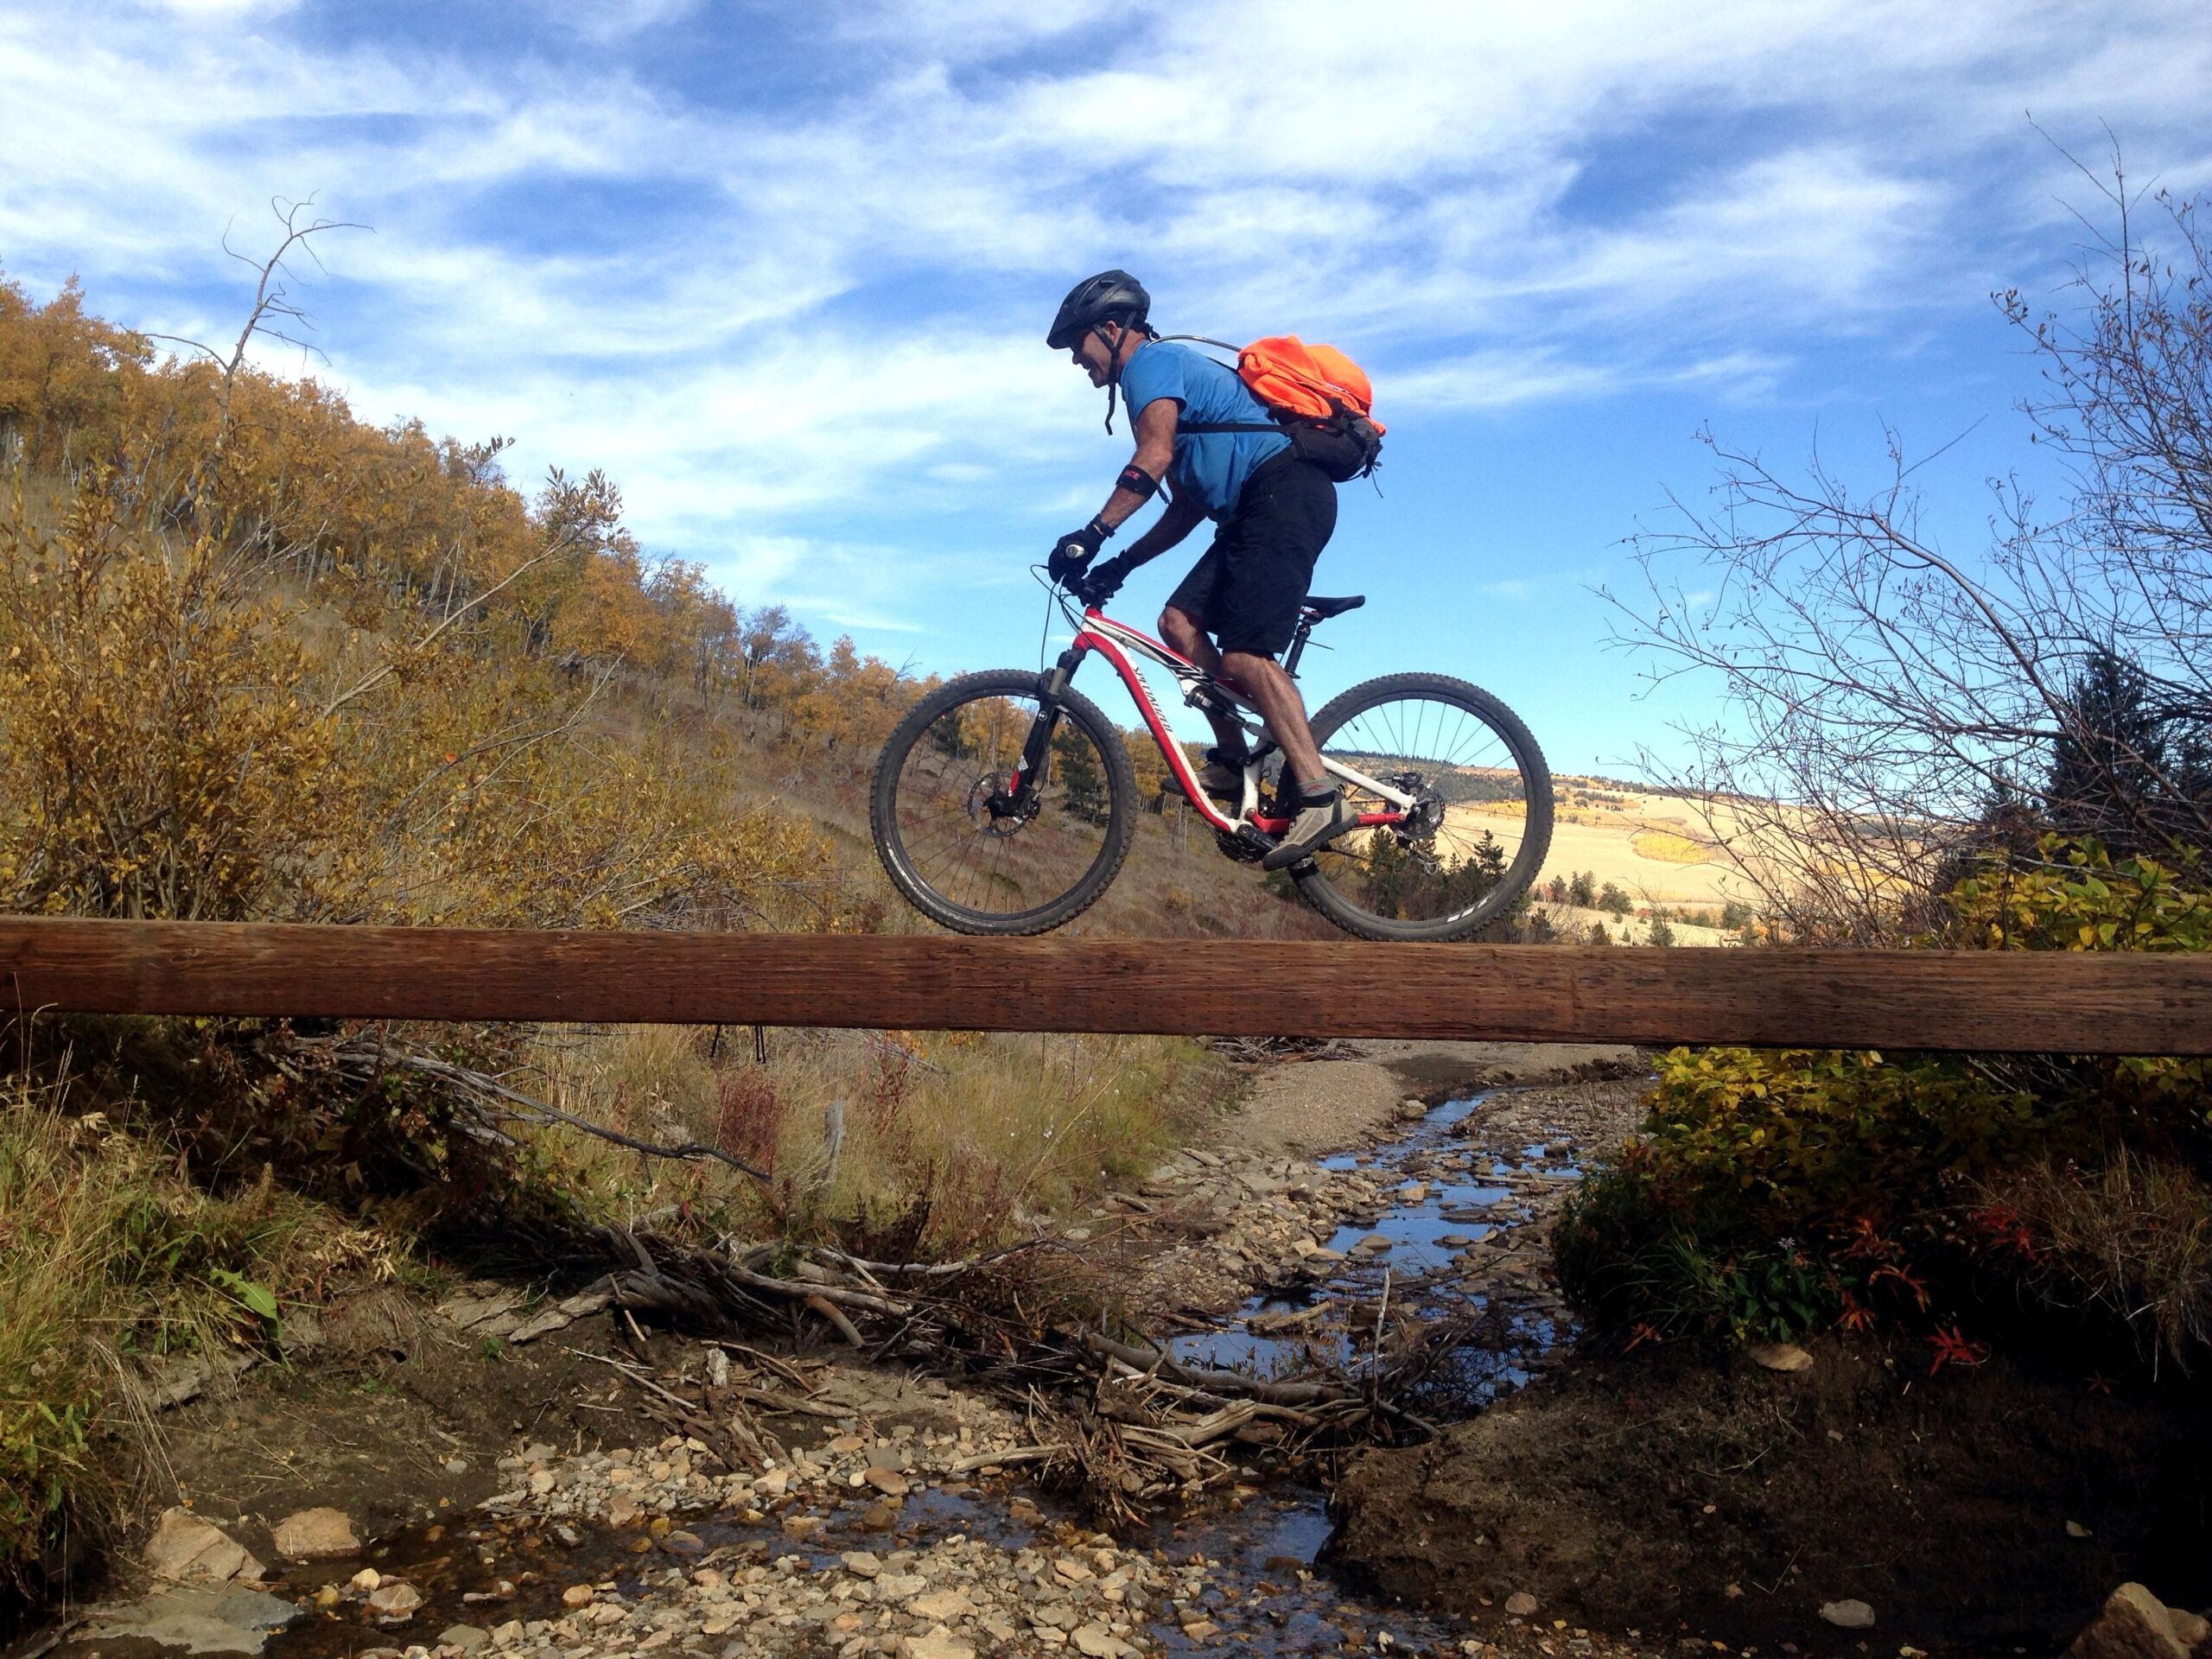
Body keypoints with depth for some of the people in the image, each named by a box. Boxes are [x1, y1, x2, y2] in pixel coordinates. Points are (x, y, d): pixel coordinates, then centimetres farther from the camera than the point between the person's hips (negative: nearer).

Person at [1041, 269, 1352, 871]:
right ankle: (1232, 759, 4)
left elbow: (1154, 457, -20)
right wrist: (1122, 564, 16)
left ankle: (1319, 797, -22)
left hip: (1286, 490, -10)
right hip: (1257, 509, 10)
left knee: (1242, 652, -19)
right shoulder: (1169, 372, 29)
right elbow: (1186, 508, 25)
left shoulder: (1153, 359, -1)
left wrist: (1093, 535, -23)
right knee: (1180, 622, 3)